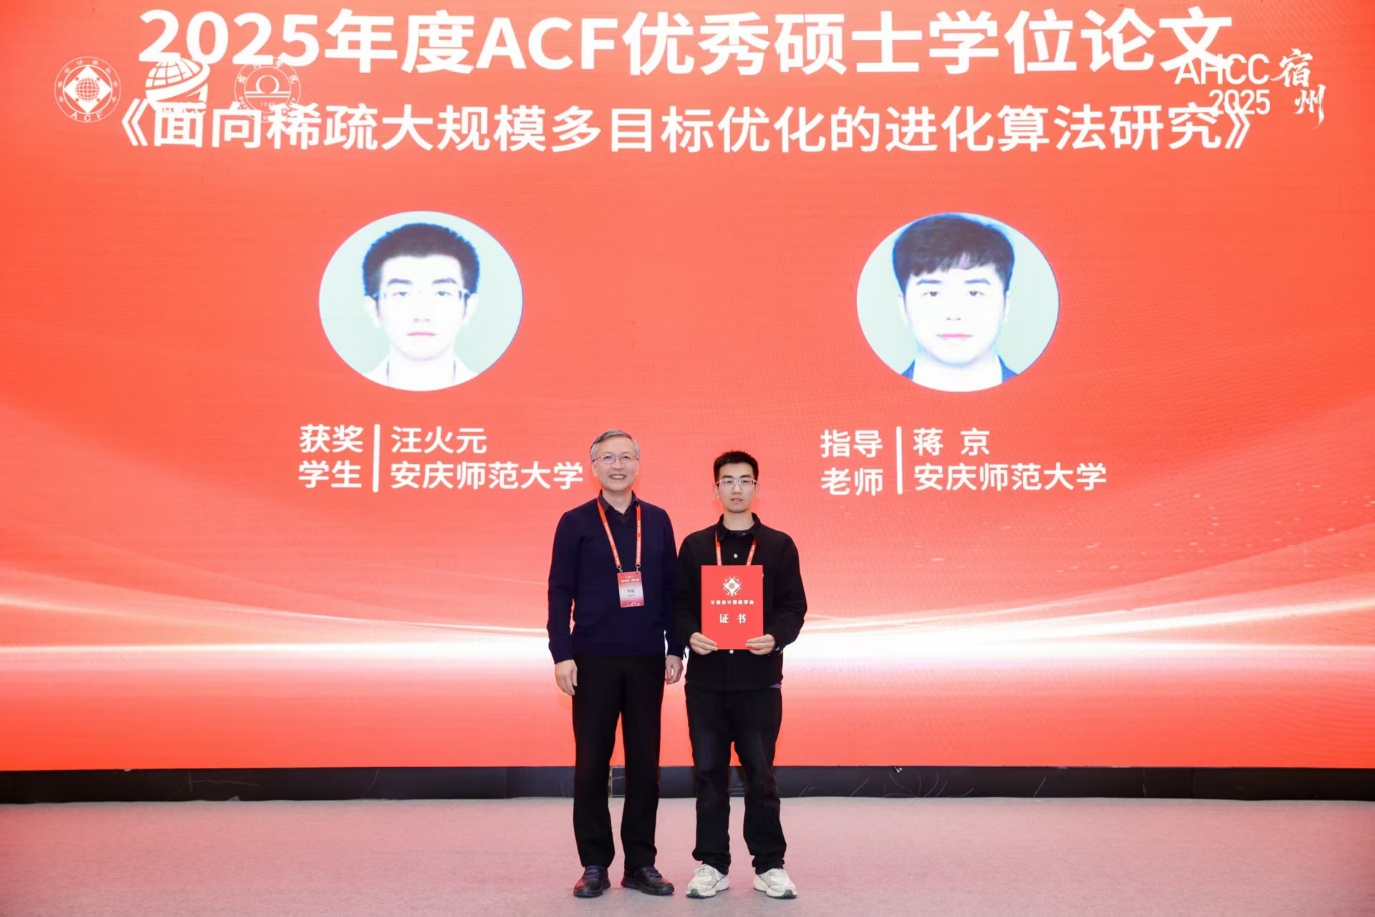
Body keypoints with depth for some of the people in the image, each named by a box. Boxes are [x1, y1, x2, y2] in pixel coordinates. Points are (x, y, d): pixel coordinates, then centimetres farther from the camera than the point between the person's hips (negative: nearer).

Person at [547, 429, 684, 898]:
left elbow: (671, 588, 9)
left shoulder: (657, 520, 8)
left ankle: (640, 863, 17)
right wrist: (562, 655, -8)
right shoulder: (576, 522, 1)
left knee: (644, 761, 6)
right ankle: (595, 864, 15)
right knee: (592, 762, 4)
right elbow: (560, 592, -1)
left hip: (647, 659, 2)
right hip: (594, 659, -2)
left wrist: (675, 648, 4)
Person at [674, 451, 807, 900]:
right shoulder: (694, 546, 8)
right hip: (706, 678, 1)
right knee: (709, 773, 7)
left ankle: (769, 865, 17)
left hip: (759, 678, -1)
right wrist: (690, 635, -13)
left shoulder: (779, 545, 4)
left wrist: (776, 637, -17)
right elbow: (680, 603, 6)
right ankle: (712, 864, 18)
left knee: (760, 774, 4)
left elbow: (793, 606, 1)